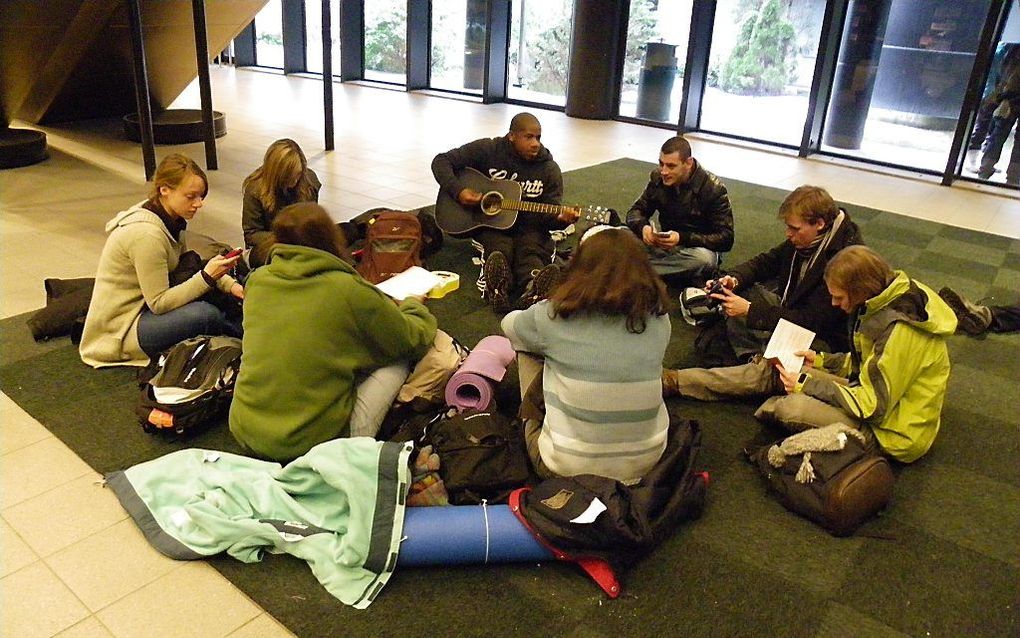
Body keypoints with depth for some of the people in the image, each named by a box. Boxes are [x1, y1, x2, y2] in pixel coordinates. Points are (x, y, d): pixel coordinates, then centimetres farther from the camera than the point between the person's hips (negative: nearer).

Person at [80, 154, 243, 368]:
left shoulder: (169, 219, 0)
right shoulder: (146, 235, -26)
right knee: (205, 314, -29)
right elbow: (159, 303, -24)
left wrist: (231, 285, -8)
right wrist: (207, 277, -30)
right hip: (118, 332, -9)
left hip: (142, 304, 9)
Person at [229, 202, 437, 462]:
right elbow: (416, 340, 0)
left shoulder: (257, 280, -1)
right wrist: (413, 305, 23)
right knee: (398, 361, 11)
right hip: (310, 442, -5)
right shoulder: (350, 291, -15)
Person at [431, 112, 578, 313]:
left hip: (528, 228, 1)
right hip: (489, 223, -1)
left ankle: (532, 290, -65)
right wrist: (458, 191, -18)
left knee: (531, 250, -34)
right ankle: (496, 289, -66)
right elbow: (441, 161, -1)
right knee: (499, 250, -35)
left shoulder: (549, 169, 4)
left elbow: (549, 214, 3)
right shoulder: (488, 150, -3)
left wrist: (561, 218, -22)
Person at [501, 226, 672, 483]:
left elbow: (509, 324, 9)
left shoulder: (554, 317, -16)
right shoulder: (658, 319, -8)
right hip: (644, 463, 4)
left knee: (528, 351, 12)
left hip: (566, 468, -3)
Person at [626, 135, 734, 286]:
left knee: (704, 258, -40)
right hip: (665, 245, 3)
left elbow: (726, 239, -18)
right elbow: (636, 211, 1)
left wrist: (682, 238, -32)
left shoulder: (713, 189, -16)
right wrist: (642, 227, -25)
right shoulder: (658, 179, -4)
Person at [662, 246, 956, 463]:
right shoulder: (884, 303, -1)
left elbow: (872, 405, -28)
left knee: (791, 407, -30)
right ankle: (677, 381, 3)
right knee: (772, 370, 0)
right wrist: (821, 361, 3)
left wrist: (807, 385, -21)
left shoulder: (900, 332, -30)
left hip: (886, 430, -9)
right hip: (872, 394, 9)